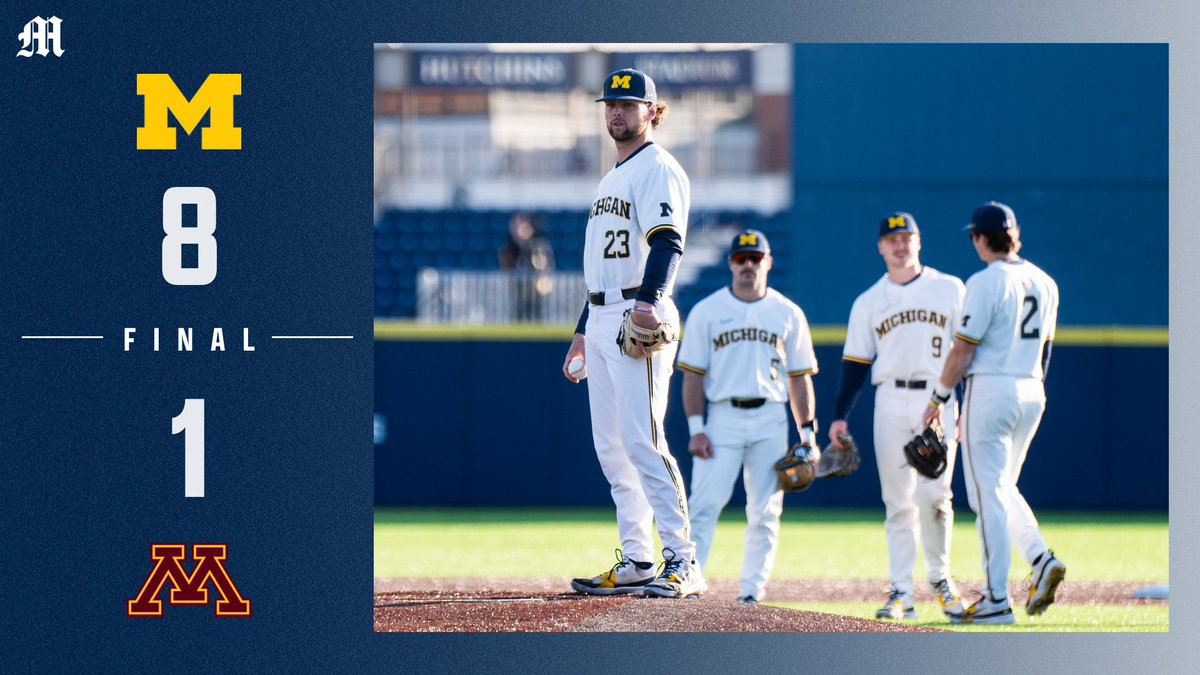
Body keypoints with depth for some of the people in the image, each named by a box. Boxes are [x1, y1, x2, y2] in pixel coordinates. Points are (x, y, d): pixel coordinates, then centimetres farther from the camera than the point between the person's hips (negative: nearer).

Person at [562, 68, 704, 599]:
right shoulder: (611, 179, 23)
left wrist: (649, 300, -39)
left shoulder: (657, 169, -7)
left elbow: (667, 242, -23)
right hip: (601, 321, 10)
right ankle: (637, 563, 13)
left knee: (642, 441, -17)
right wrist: (583, 331, 26)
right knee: (610, 447, 9)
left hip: (640, 324, -10)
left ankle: (682, 561, -18)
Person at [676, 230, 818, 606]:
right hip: (722, 419, -2)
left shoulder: (788, 314, 10)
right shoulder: (706, 312, 5)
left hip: (770, 421, 2)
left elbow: (799, 377, 11)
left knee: (765, 512, 1)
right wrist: (696, 429, -7)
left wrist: (807, 432, 3)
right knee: (705, 504, -13)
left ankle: (751, 592, 7)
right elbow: (693, 375, 3)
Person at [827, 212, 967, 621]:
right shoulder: (868, 303, 12)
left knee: (933, 495, -11)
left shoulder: (949, 289, 7)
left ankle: (940, 579, 8)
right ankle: (901, 593, 2)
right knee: (898, 502, 1)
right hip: (891, 403, 2)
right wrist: (840, 416, 0)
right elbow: (855, 364, 10)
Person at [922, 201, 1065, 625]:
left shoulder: (986, 283, -13)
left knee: (989, 494, -3)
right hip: (1032, 393, 7)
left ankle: (996, 601, -4)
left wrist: (938, 399, -2)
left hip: (990, 389, -7)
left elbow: (963, 351, -12)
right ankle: (1041, 559, -2)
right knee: (1003, 490, 20)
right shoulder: (1044, 283, 10)